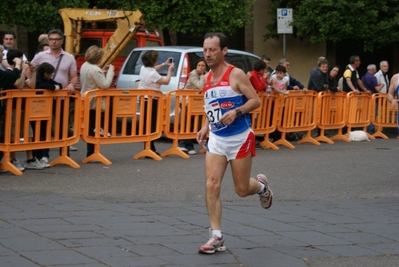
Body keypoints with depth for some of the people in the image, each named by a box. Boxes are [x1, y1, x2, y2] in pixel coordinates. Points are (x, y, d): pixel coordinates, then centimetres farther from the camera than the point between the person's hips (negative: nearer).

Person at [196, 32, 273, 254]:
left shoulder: (236, 75, -12)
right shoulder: (208, 78, 7)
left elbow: (256, 101, -13)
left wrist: (236, 112, -28)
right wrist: (206, 126, 7)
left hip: (240, 138, -5)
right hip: (216, 139, 5)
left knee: (242, 190, 5)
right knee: (212, 185, -10)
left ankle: (262, 186, 41)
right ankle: (217, 237, -7)